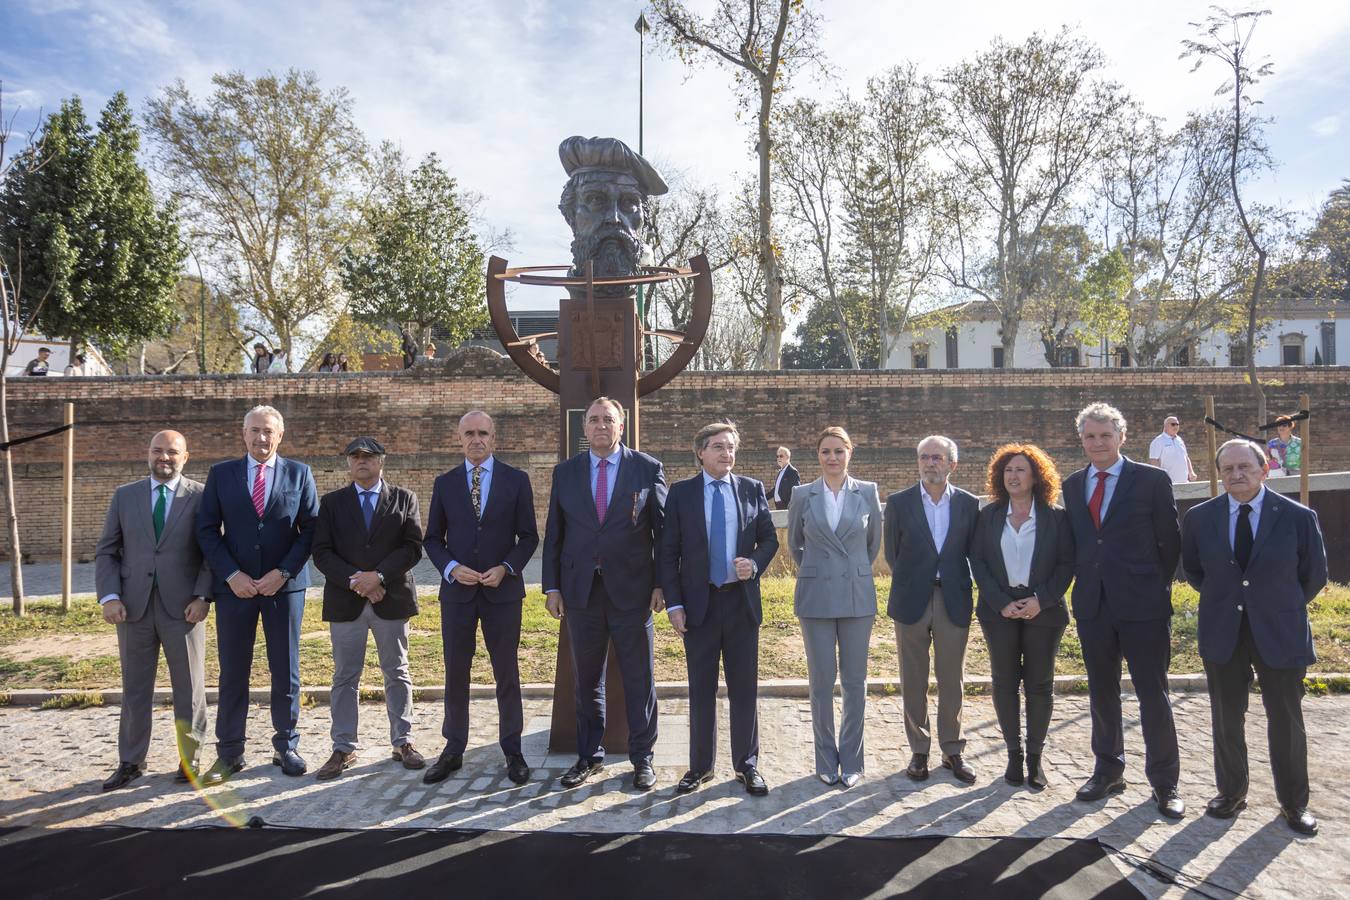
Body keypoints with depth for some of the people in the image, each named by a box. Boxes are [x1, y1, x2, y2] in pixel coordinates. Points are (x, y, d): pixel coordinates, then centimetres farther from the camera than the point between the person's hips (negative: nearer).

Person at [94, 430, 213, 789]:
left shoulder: (201, 496, 1)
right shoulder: (124, 496, 9)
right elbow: (106, 552, 9)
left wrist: (202, 597, -12)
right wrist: (109, 596, -5)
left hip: (183, 606, -2)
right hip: (134, 605, 2)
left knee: (189, 686, 6)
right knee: (134, 687, 10)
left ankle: (189, 758, 19)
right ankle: (131, 762, 22)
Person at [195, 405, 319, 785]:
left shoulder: (299, 474, 4)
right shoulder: (221, 473, 6)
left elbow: (310, 529, 0)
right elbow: (207, 529, 2)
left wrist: (283, 573, -10)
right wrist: (231, 575, -9)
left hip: (284, 584, 0)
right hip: (234, 586, 1)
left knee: (286, 671, 6)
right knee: (232, 672, 5)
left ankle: (286, 746, 19)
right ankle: (229, 752, 16)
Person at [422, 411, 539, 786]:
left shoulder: (516, 480, 0)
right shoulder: (445, 483, 5)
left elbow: (529, 536, 2)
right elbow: (433, 538, 8)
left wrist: (506, 568, -12)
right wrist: (451, 568, -9)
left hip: (502, 591, -1)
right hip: (457, 590, 2)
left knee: (507, 673, 7)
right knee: (455, 673, 9)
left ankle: (512, 750, 20)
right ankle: (454, 748, 24)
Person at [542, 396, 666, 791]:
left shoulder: (648, 469, 0)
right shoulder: (565, 472, 7)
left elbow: (664, 531, 0)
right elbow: (553, 535, 8)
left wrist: (661, 584, -4)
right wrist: (552, 587, 3)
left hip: (632, 591, -2)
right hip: (581, 591, 2)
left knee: (639, 679, 7)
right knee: (586, 679, 12)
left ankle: (642, 758, 21)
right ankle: (589, 757, 27)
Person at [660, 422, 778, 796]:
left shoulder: (752, 489, 4)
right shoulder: (681, 492, 0)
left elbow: (769, 538, 9)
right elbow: (669, 551, -1)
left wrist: (754, 563, -13)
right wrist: (674, 603, -7)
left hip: (741, 600, 1)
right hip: (699, 603, -1)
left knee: (744, 688, 8)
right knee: (701, 689, 9)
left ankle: (747, 765, 22)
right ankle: (700, 765, 22)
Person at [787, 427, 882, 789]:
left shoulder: (867, 492, 1)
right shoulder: (802, 495, 0)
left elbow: (874, 542, 13)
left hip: (857, 597, 1)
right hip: (816, 598, -1)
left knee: (855, 681, 6)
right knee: (821, 681, 4)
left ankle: (851, 760, 20)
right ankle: (826, 761, 18)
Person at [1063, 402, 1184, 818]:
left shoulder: (1152, 480, -4)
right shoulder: (1072, 485, 9)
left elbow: (1170, 542, 0)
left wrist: (1156, 588, 3)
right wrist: (1084, 582, 7)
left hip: (1142, 607, -4)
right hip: (1093, 605, 4)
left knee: (1153, 695, 4)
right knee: (1101, 693, 14)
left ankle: (1164, 782, 17)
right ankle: (1108, 770, 28)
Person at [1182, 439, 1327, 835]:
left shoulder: (1298, 517, -8)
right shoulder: (1199, 517, -2)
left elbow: (1314, 575, 5)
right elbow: (1192, 569, 14)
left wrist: (1282, 608, 10)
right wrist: (1220, 598, 10)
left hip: (1280, 634, -2)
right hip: (1222, 634, 2)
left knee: (1286, 721, 9)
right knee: (1226, 720, 12)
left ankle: (1294, 802, 26)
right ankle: (1231, 792, 28)